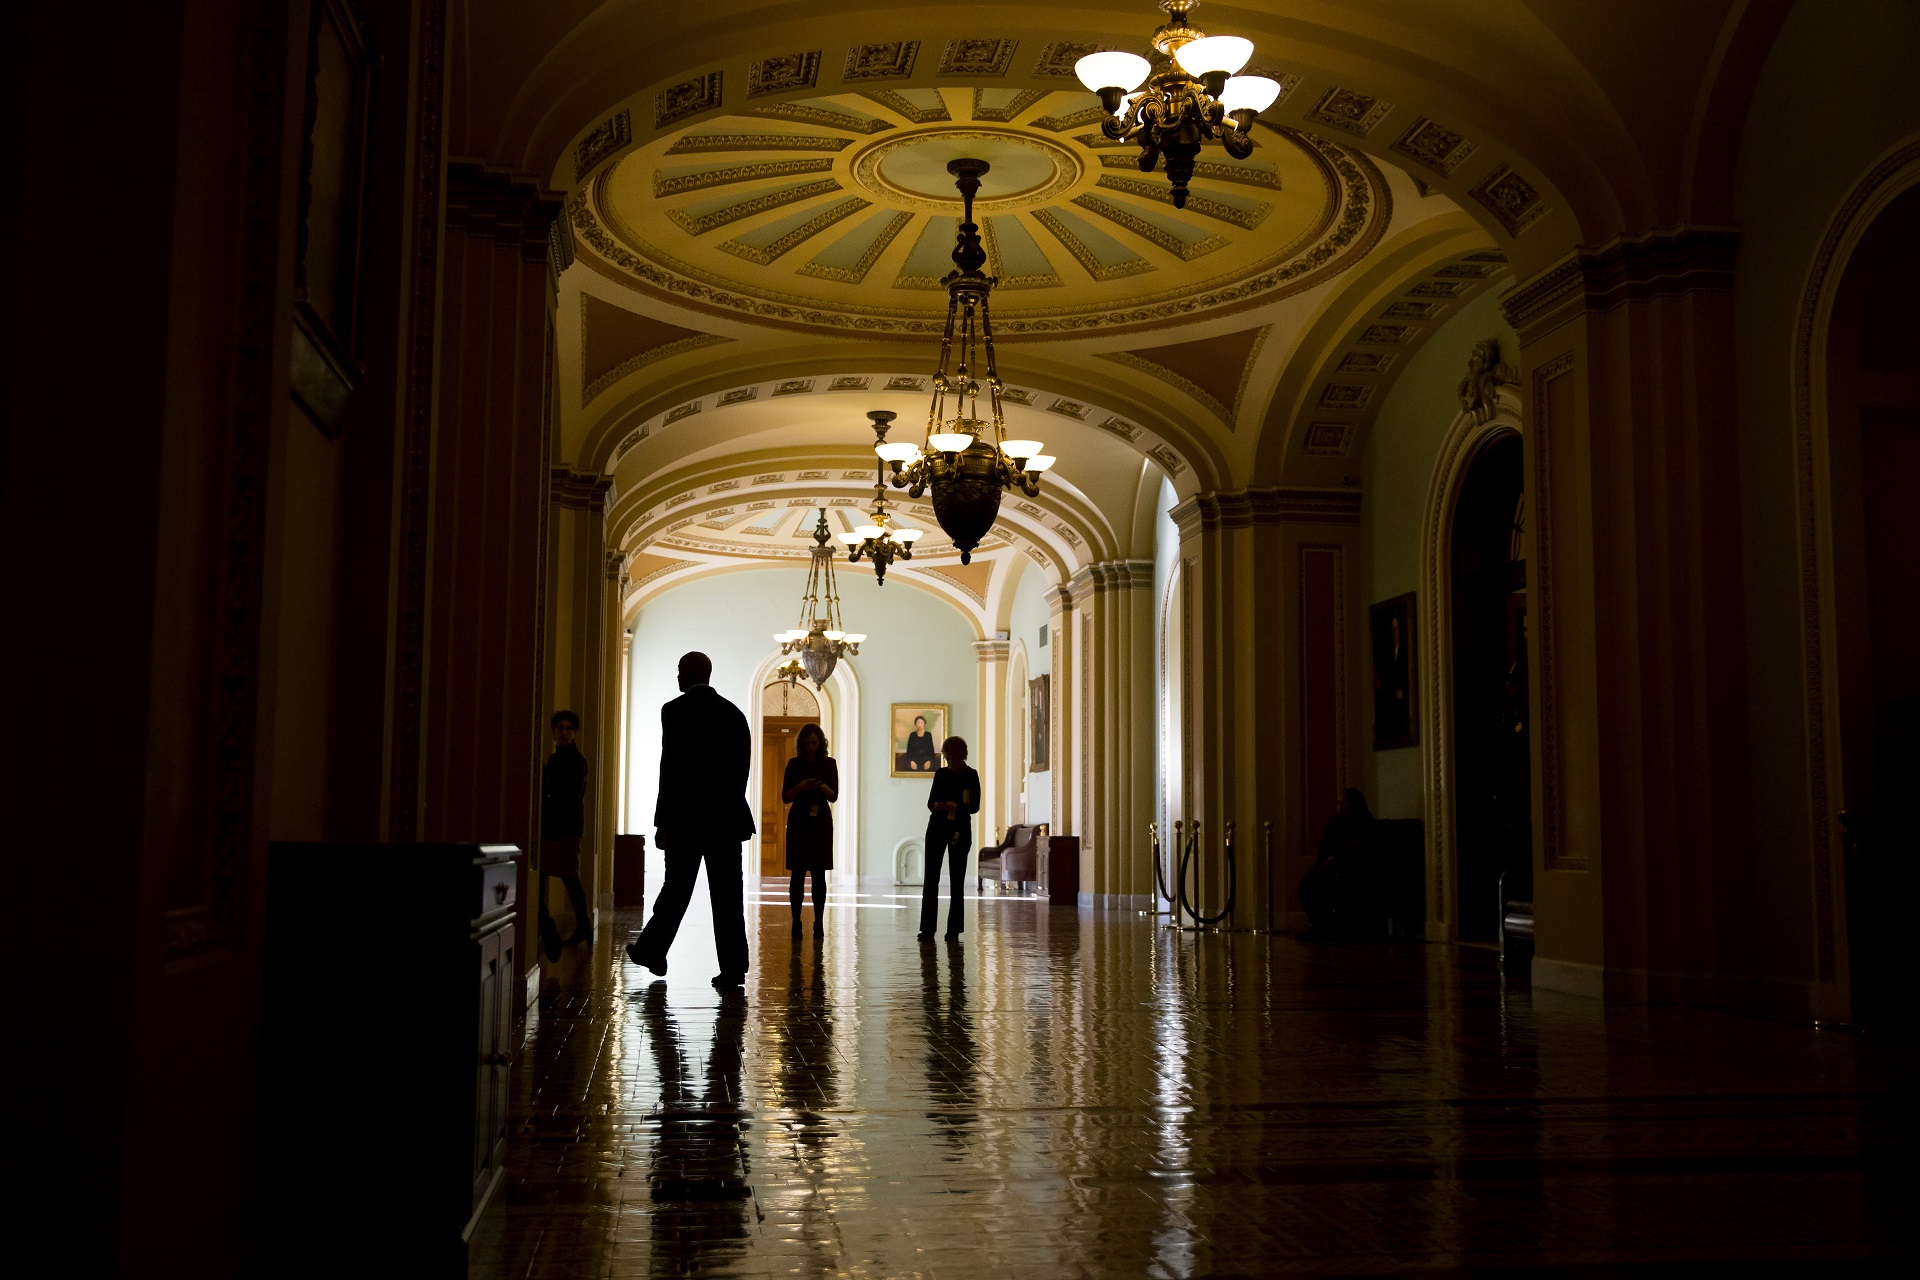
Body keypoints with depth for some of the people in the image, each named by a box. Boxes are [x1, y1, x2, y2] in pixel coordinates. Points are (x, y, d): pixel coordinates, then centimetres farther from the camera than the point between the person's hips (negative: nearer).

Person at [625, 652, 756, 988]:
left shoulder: (676, 710, -6)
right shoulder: (734, 713, 9)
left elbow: (671, 769, -11)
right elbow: (742, 767, 10)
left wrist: (663, 822, -8)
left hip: (686, 817, -3)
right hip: (728, 818, 4)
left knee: (676, 888, 10)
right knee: (727, 894, 1)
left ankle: (652, 950, 28)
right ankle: (733, 968, -1)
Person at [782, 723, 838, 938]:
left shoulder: (829, 764, 5)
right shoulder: (794, 764, 4)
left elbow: (834, 797, 2)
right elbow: (786, 797, 1)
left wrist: (823, 787, -18)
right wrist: (801, 786, -16)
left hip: (821, 823, 0)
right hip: (798, 822, 0)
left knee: (819, 874, -1)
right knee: (797, 874, -3)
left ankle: (819, 923, 0)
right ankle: (796, 922, -3)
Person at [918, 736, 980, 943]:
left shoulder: (971, 776, -2)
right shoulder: (941, 774, 8)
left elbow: (975, 806, -8)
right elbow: (930, 802, 7)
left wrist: (955, 807, -25)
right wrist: (937, 806, -16)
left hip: (960, 830, -3)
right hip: (937, 828, 3)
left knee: (957, 881, 0)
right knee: (931, 879, -3)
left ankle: (953, 931, 4)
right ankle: (927, 929, -2)